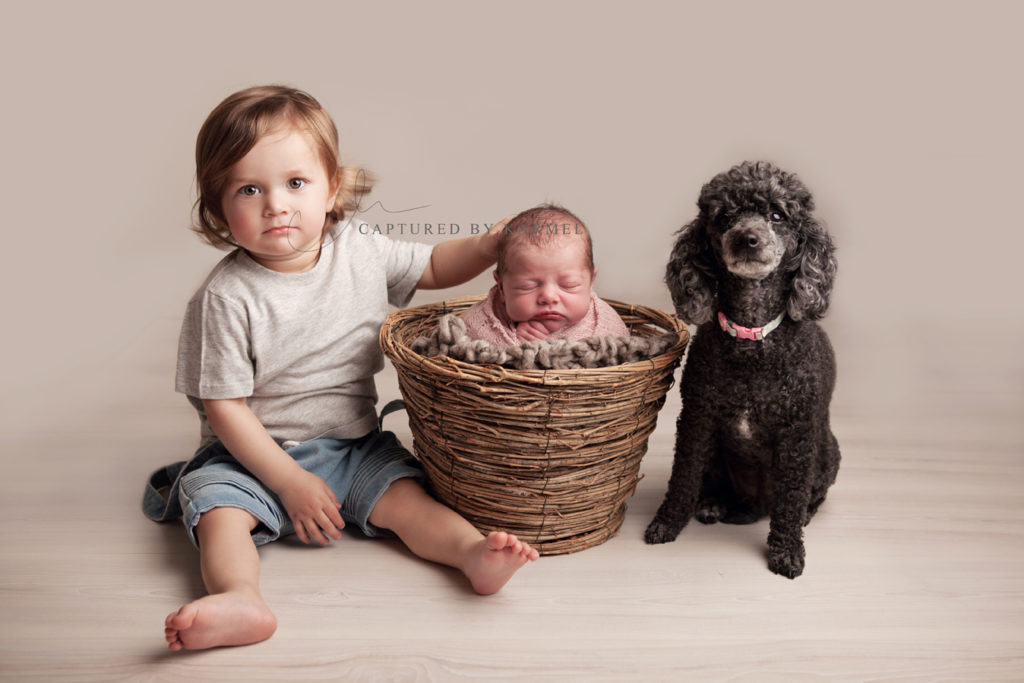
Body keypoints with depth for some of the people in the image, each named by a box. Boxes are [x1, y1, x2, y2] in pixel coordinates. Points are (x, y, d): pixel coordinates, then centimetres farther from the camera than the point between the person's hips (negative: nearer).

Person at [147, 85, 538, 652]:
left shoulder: (362, 253, -4)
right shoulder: (226, 298, -17)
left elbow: (433, 267, 14)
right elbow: (224, 408, -15)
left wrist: (487, 246, -6)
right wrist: (292, 483, -18)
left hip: (355, 445, 3)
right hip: (257, 455, -3)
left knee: (404, 497, -19)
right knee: (216, 507, -28)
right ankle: (240, 599, -47)